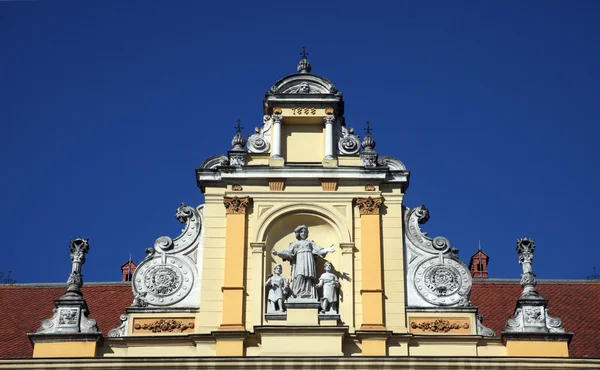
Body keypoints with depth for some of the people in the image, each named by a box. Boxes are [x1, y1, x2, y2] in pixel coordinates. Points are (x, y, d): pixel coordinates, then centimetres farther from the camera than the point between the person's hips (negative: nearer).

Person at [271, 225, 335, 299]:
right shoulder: (295, 243, 24)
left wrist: (326, 250, -9)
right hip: (299, 261, -1)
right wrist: (277, 253, -7)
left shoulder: (310, 242, 27)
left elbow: (318, 249, 11)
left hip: (309, 262, 1)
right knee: (299, 278, -19)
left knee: (308, 280, -13)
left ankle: (308, 298, -21)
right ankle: (298, 298, -26)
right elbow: (287, 252, 10)